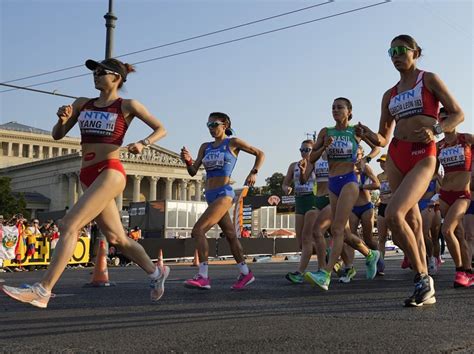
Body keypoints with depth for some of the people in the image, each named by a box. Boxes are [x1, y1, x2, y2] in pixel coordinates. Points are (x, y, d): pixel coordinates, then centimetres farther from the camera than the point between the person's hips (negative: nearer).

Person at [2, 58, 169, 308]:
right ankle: (156, 273, 30)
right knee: (116, 238, 11)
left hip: (110, 172, -6)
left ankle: (42, 290, -19)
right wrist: (62, 119, -5)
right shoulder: (82, 104, 15)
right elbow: (57, 135, 16)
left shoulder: (127, 106, 2)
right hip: (88, 176, 6)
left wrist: (143, 143, -14)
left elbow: (161, 129, 4)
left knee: (69, 226, -19)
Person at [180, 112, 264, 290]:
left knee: (198, 230, -20)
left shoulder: (233, 143, 0)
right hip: (211, 196, 7)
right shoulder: (205, 147, 14)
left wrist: (253, 173, -5)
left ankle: (203, 276, -22)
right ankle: (245, 273, 25)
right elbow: (193, 172, 8)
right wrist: (188, 161, -12)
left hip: (224, 194, -7)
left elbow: (260, 153, 8)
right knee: (230, 235, 14)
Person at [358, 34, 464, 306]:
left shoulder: (429, 80, 7)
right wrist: (368, 135, -5)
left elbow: (458, 113, 3)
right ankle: (425, 287, 11)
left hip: (423, 156, -6)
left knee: (393, 215, -22)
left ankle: (422, 277, -7)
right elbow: (383, 139, 17)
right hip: (395, 157, 6)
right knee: (412, 222, 5)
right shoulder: (390, 95, 18)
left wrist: (435, 129, -15)